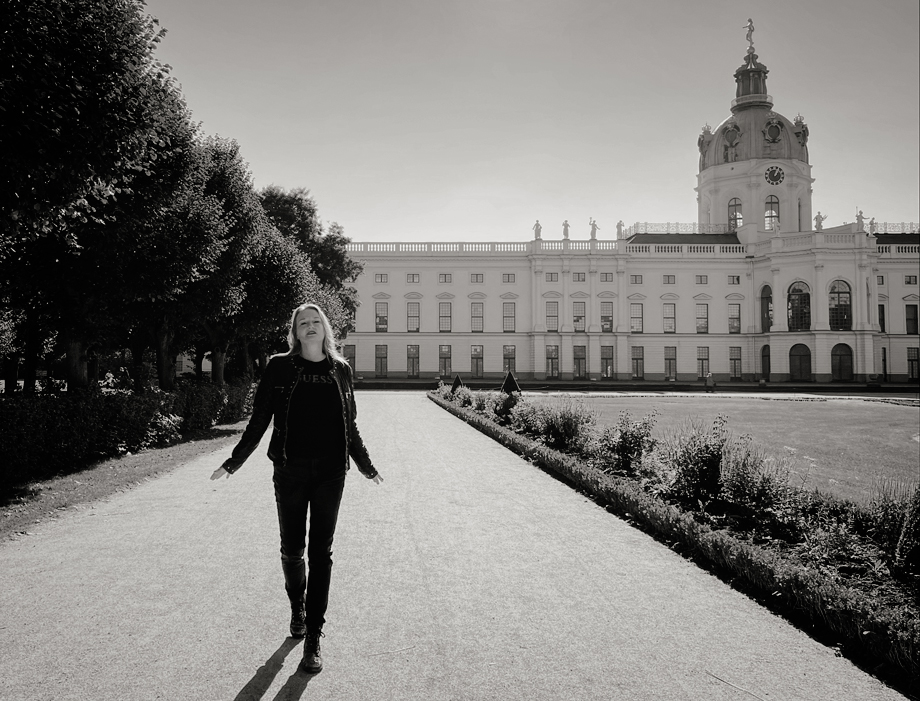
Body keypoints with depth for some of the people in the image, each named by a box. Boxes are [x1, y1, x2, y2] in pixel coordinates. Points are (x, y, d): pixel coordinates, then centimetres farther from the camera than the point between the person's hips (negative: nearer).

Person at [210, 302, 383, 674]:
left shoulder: (340, 370, 6)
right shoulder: (280, 367, 0)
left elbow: (350, 426, 14)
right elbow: (259, 421, 4)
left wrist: (366, 466, 19)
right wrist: (232, 463, 4)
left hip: (330, 473, 1)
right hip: (290, 472, -1)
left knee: (321, 553, 2)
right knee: (292, 550, 8)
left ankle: (313, 638, 10)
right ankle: (297, 609, 38)